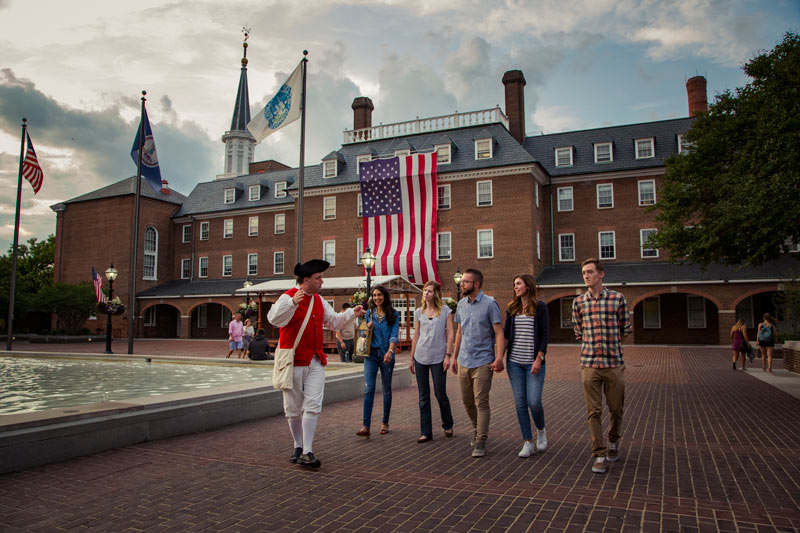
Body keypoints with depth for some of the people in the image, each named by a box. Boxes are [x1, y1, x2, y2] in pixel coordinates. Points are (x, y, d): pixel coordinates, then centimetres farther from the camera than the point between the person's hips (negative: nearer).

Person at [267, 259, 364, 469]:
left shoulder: (318, 301, 12)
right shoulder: (288, 298, -11)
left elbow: (333, 321, 22)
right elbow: (274, 319, -28)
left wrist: (352, 313, 9)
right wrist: (292, 303, -42)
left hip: (315, 362, 5)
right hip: (293, 361, -5)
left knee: (313, 406, -3)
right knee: (293, 408, 8)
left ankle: (307, 452, 1)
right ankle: (298, 447, 26)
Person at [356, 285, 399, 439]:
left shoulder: (393, 315, 2)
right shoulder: (369, 313, 10)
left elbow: (394, 335, -6)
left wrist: (390, 351, -22)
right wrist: (367, 328, -6)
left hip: (386, 354, -2)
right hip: (371, 353, 2)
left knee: (386, 390, 8)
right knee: (368, 389, -9)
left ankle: (385, 423, 22)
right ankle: (366, 426, -13)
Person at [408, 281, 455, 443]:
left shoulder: (445, 311, 0)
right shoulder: (418, 312, 8)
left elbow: (450, 334, -2)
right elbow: (416, 336, 11)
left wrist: (448, 355, -10)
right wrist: (411, 359, 10)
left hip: (438, 357, -3)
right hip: (420, 357, 3)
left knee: (440, 394, 3)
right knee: (423, 396, 6)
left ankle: (448, 425, 27)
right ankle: (426, 432, 13)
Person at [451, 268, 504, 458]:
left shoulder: (490, 304, -9)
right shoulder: (461, 305, 10)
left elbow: (499, 332, -11)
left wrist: (499, 358, -21)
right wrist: (454, 357, 17)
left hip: (482, 362, -6)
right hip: (464, 362, 6)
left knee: (481, 402, -4)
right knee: (467, 401, 14)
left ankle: (480, 442, 3)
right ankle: (477, 429, 37)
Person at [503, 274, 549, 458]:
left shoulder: (540, 307, -2)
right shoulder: (512, 308, 10)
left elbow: (545, 335, -6)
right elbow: (506, 334, 10)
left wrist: (539, 359, -13)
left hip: (534, 362, -4)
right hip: (515, 362, 4)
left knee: (534, 402, -8)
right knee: (520, 403, 4)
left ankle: (541, 430, 23)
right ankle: (528, 443, 12)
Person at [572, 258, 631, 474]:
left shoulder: (617, 299, 0)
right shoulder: (578, 302, 5)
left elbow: (626, 329, 9)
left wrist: (610, 344, 11)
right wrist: (593, 345, 10)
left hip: (614, 362, 0)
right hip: (589, 363, 1)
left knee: (616, 408, 11)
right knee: (593, 411, 0)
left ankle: (613, 442, 37)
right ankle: (600, 455, 8)